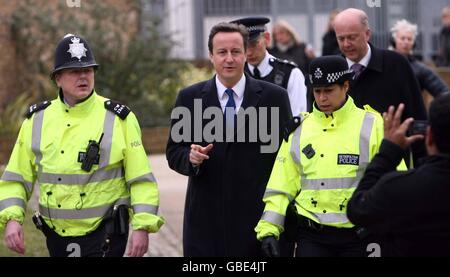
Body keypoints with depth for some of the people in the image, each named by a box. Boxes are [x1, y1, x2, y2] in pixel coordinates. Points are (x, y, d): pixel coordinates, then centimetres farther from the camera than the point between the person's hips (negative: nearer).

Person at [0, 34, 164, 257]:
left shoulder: (119, 119, -3)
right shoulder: (36, 120, 5)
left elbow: (141, 180, -4)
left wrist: (142, 227, -12)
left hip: (104, 236, -4)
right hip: (57, 236, 4)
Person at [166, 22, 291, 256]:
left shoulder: (274, 97, 2)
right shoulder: (189, 98, 5)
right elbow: (174, 152, 9)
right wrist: (190, 157, -15)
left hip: (258, 217, -1)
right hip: (206, 218, 1)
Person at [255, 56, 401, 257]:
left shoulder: (371, 125, -1)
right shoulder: (299, 130, 8)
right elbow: (281, 185, 9)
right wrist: (268, 229, 1)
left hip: (357, 235, -2)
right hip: (312, 237, 2)